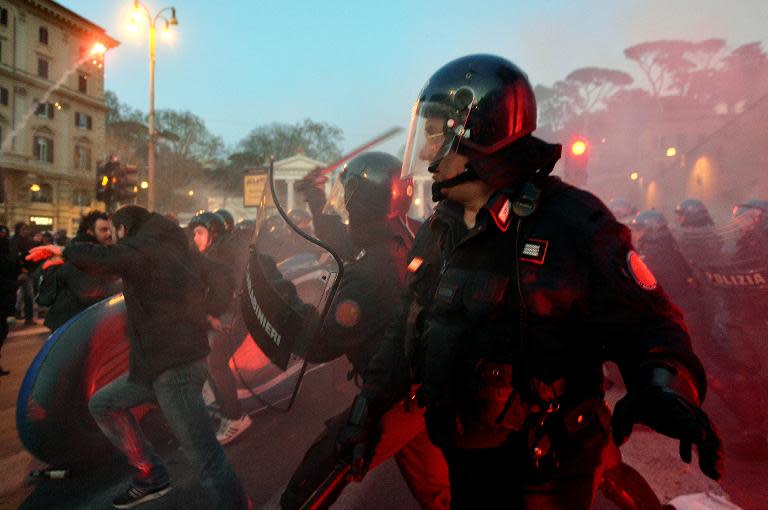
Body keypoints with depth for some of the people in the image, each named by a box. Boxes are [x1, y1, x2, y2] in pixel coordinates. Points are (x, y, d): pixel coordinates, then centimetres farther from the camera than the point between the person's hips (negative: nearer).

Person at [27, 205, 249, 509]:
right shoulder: (177, 249, 18)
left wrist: (64, 252, -12)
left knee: (206, 458, -11)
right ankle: (150, 476, 24)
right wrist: (201, 315, 13)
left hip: (174, 365, -10)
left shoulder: (143, 246, -7)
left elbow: (103, 259, -28)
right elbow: (222, 282, 16)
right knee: (102, 404, 23)